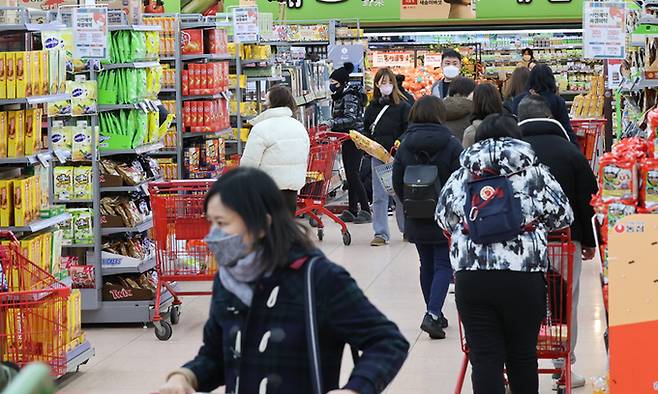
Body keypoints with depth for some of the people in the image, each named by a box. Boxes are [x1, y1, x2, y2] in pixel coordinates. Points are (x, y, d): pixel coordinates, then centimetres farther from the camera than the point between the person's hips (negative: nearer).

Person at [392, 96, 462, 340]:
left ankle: (434, 314, 23)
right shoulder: (451, 145, -11)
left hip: (416, 219, 3)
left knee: (426, 265, 16)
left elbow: (397, 182, 2)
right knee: (443, 265, 0)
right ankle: (433, 314, -17)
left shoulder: (405, 146, -2)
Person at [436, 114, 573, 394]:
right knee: (522, 354, 14)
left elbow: (443, 218, 20)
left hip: (470, 279, 1)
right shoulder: (534, 173, 5)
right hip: (523, 279, -1)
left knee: (484, 356, 2)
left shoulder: (461, 176, 10)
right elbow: (563, 216, 10)